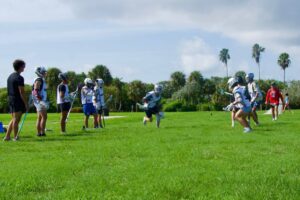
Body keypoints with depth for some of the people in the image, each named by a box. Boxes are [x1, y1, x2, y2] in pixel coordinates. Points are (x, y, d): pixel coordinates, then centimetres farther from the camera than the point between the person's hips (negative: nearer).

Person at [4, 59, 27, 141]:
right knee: (16, 120, -3)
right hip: (18, 101, -9)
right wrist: (26, 104, -14)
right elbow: (21, 92, -17)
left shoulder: (10, 77, 14)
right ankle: (15, 137, 2)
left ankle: (7, 136, 12)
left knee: (13, 119, 14)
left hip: (11, 100, 9)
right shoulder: (19, 78, -14)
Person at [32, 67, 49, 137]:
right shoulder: (38, 80, -13)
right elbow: (35, 91, -22)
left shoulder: (42, 80, 18)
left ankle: (39, 132, 12)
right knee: (44, 117, -10)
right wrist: (40, 100, -28)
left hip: (42, 101, 10)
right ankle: (42, 132, -9)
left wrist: (44, 101, 24)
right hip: (39, 101, -10)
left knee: (40, 117, 10)